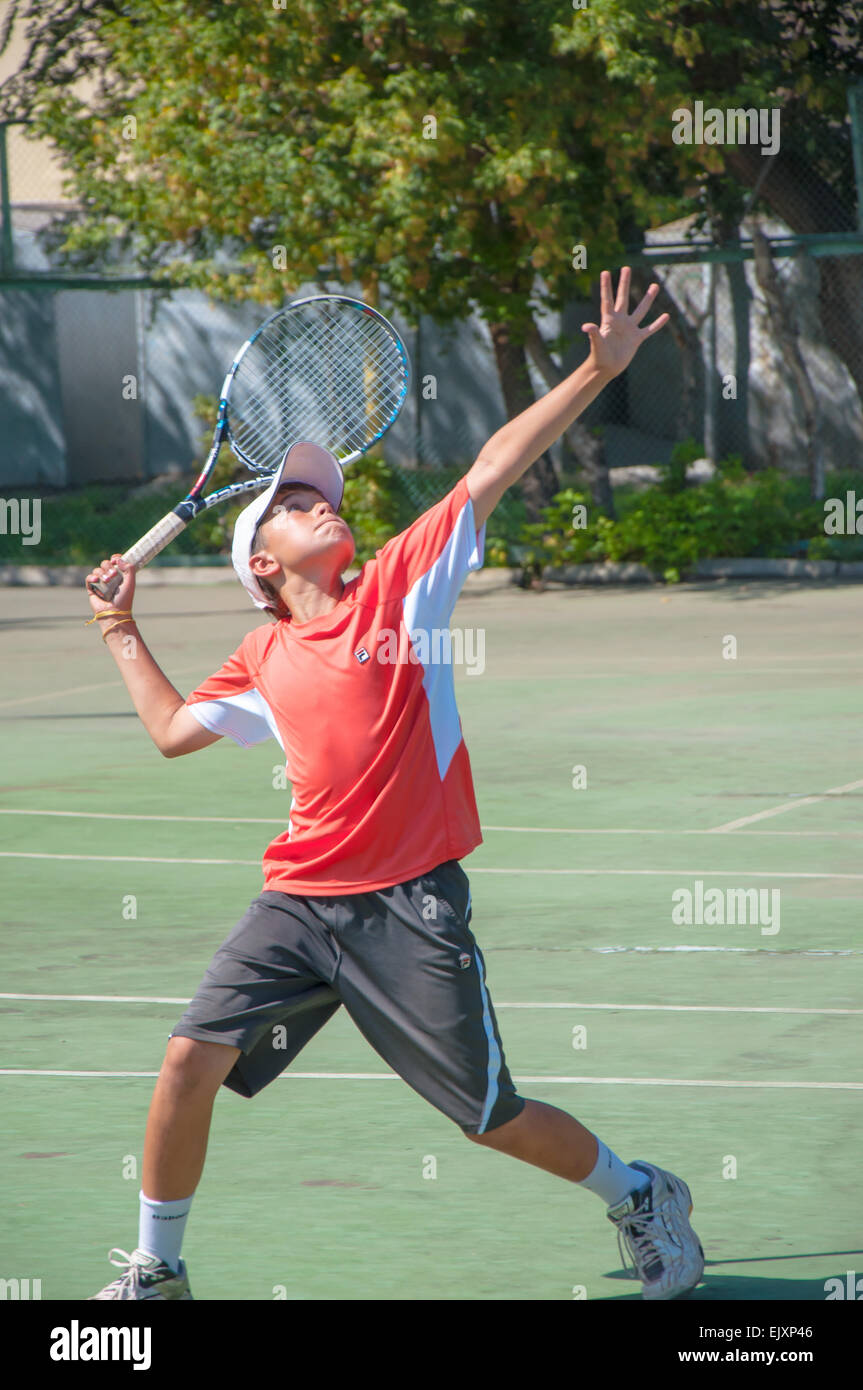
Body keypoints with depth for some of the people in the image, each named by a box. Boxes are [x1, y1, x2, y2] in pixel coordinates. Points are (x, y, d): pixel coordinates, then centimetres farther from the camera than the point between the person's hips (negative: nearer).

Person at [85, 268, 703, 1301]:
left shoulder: (403, 584, 2)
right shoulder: (263, 659, 11)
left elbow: (493, 467, -3)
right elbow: (174, 731, 26)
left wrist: (596, 373, -7)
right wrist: (122, 634, 23)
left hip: (410, 906, -3)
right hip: (297, 904, 3)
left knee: (494, 1118, 0)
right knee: (190, 1061, -8)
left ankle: (640, 1200, 26)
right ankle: (155, 1272, 8)